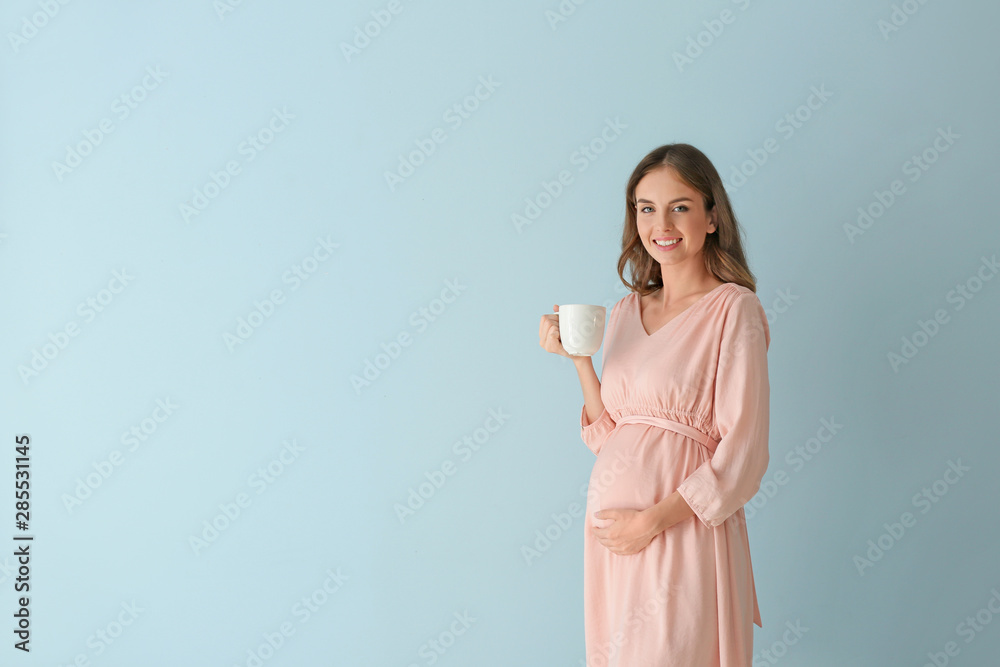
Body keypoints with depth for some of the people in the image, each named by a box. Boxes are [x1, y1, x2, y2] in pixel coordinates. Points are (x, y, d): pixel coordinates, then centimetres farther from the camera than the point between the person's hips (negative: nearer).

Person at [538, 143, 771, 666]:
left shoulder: (733, 308, -7)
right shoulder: (627, 310, 11)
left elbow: (743, 453, -12)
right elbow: (610, 439, 9)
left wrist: (653, 519, -16)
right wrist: (579, 357, 0)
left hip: (683, 532, -6)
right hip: (611, 533, 6)